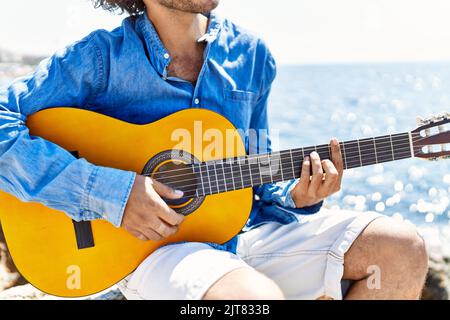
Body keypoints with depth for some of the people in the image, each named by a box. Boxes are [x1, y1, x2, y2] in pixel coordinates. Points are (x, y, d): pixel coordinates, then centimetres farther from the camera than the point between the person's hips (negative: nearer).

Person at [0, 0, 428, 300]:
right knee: (257, 296, -38)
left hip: (242, 229, 6)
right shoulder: (101, 58, -10)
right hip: (150, 242, -5)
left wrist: (295, 197, -7)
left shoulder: (250, 54, 6)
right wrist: (109, 193, -24)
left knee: (401, 248, -9)